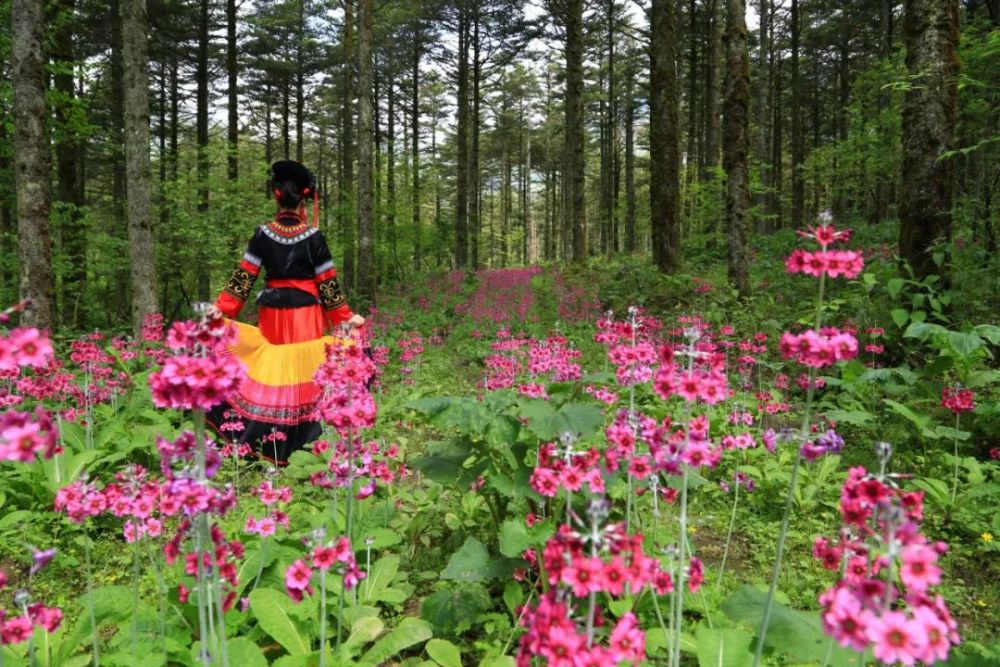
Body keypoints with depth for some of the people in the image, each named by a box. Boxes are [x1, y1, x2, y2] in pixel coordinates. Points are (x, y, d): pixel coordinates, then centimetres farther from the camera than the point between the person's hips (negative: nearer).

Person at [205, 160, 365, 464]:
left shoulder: (263, 234, -1)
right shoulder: (313, 236, -6)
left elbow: (244, 275, -2)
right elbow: (327, 282, -4)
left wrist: (222, 307, 4)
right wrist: (346, 316, 3)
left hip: (273, 316, 3)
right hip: (306, 317, -2)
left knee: (270, 376, 10)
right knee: (303, 375, 2)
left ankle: (267, 444, 14)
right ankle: (303, 438, 9)